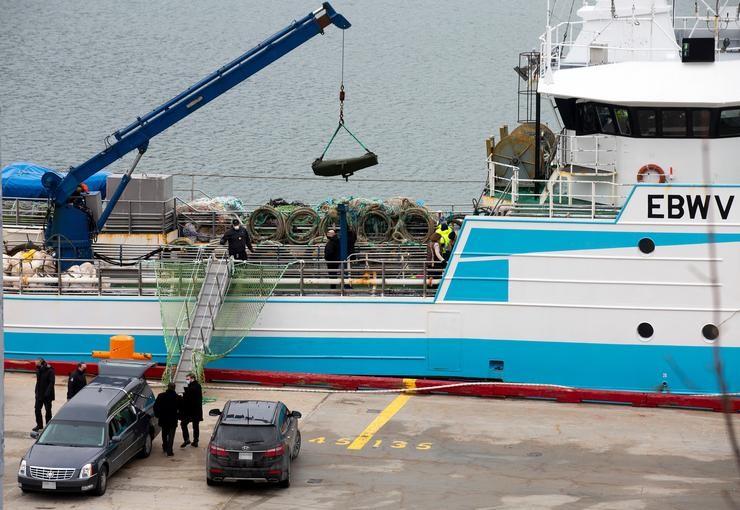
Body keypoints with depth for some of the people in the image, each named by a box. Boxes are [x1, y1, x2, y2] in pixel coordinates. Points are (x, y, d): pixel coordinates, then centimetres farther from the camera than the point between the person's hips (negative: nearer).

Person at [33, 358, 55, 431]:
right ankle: (39, 425, 20)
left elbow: (51, 383, -18)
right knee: (37, 409, 7)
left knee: (48, 410, 4)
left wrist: (47, 392, -24)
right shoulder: (39, 370, 6)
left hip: (47, 395, -6)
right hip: (39, 394, 6)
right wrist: (37, 391, -1)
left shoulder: (50, 371, -14)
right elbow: (38, 381, 12)